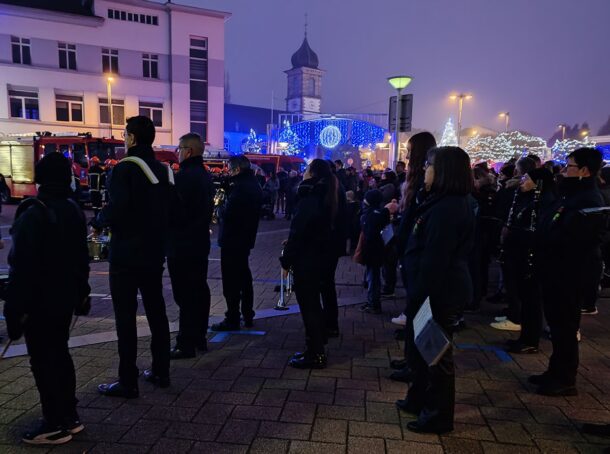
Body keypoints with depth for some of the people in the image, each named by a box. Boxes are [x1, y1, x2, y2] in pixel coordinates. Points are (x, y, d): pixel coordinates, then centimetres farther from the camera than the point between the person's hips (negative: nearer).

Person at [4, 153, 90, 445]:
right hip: (65, 297, 7)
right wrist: (81, 294, 19)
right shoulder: (74, 210, 6)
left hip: (38, 301, -7)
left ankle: (56, 425, 12)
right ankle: (69, 417, 26)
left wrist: (14, 308, -14)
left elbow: (22, 265, -18)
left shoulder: (33, 213, -16)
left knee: (42, 360, 3)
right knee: (60, 353, 17)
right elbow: (81, 257, 12)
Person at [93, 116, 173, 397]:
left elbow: (116, 209, -24)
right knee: (156, 311, 15)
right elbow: (170, 210, 10)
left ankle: (127, 383, 8)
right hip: (154, 253, 7)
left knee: (125, 317, 1)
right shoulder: (164, 170, 9)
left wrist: (97, 222, -5)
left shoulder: (125, 168, -14)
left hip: (126, 255, -7)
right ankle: (161, 372, 24)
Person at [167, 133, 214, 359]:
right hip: (200, 241, 9)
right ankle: (199, 337, 24)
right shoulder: (205, 175, 12)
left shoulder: (183, 176, -17)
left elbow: (173, 210, -19)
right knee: (199, 290, 14)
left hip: (182, 244, -9)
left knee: (185, 295, -3)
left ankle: (186, 344, 4)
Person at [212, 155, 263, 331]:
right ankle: (248, 317, 27)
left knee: (231, 281, -1)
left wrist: (219, 208, -5)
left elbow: (226, 213, -25)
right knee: (244, 278, 18)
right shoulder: (254, 184, 10)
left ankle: (232, 320, 7)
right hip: (246, 238, 10)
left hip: (232, 240, -10)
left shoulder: (240, 187, -21)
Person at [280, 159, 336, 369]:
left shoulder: (309, 200, -19)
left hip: (305, 261, -9)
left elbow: (298, 232, -20)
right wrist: (291, 243, 18)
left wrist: (286, 260, -12)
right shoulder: (324, 198, 9)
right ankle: (316, 349, 30)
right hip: (319, 257, 9)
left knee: (308, 306, 0)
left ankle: (315, 355, 10)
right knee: (313, 304, 18)